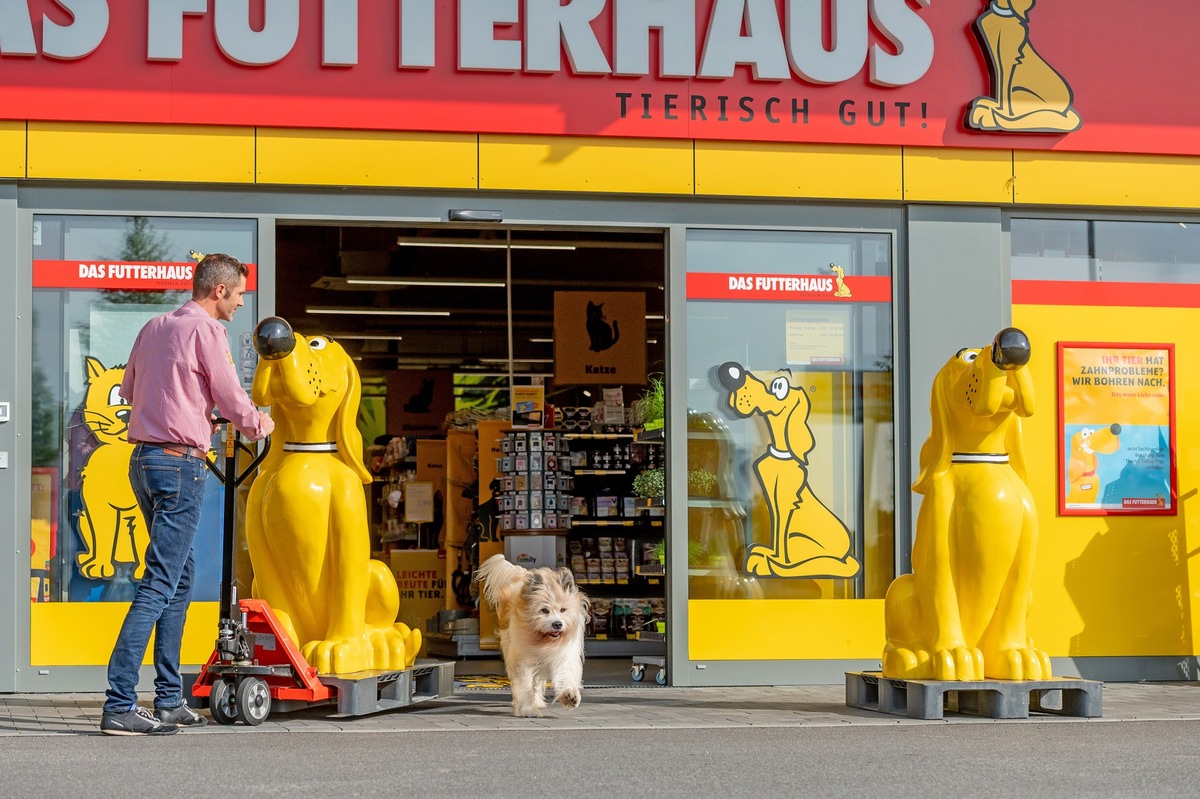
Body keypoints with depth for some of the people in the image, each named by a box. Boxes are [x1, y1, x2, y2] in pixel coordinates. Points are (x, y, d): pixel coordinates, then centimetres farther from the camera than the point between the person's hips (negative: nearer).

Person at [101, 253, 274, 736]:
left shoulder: (154, 327, 15)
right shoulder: (206, 330, -9)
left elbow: (128, 388, 26)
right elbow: (234, 404, -8)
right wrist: (262, 425, 13)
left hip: (143, 457, 9)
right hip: (180, 464, -9)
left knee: (181, 575, 16)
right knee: (160, 582, -10)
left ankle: (169, 700, 18)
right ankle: (119, 706, -14)